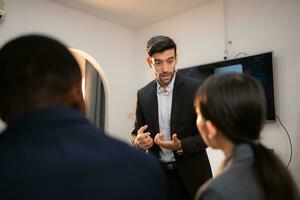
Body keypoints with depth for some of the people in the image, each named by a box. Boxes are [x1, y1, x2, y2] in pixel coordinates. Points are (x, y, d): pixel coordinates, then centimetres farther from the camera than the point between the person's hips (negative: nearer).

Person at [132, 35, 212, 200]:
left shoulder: (195, 89, -11)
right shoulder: (143, 94, 0)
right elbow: (136, 132, 6)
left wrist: (181, 145, -25)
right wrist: (139, 140, -17)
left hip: (190, 174, -3)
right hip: (157, 173, 3)